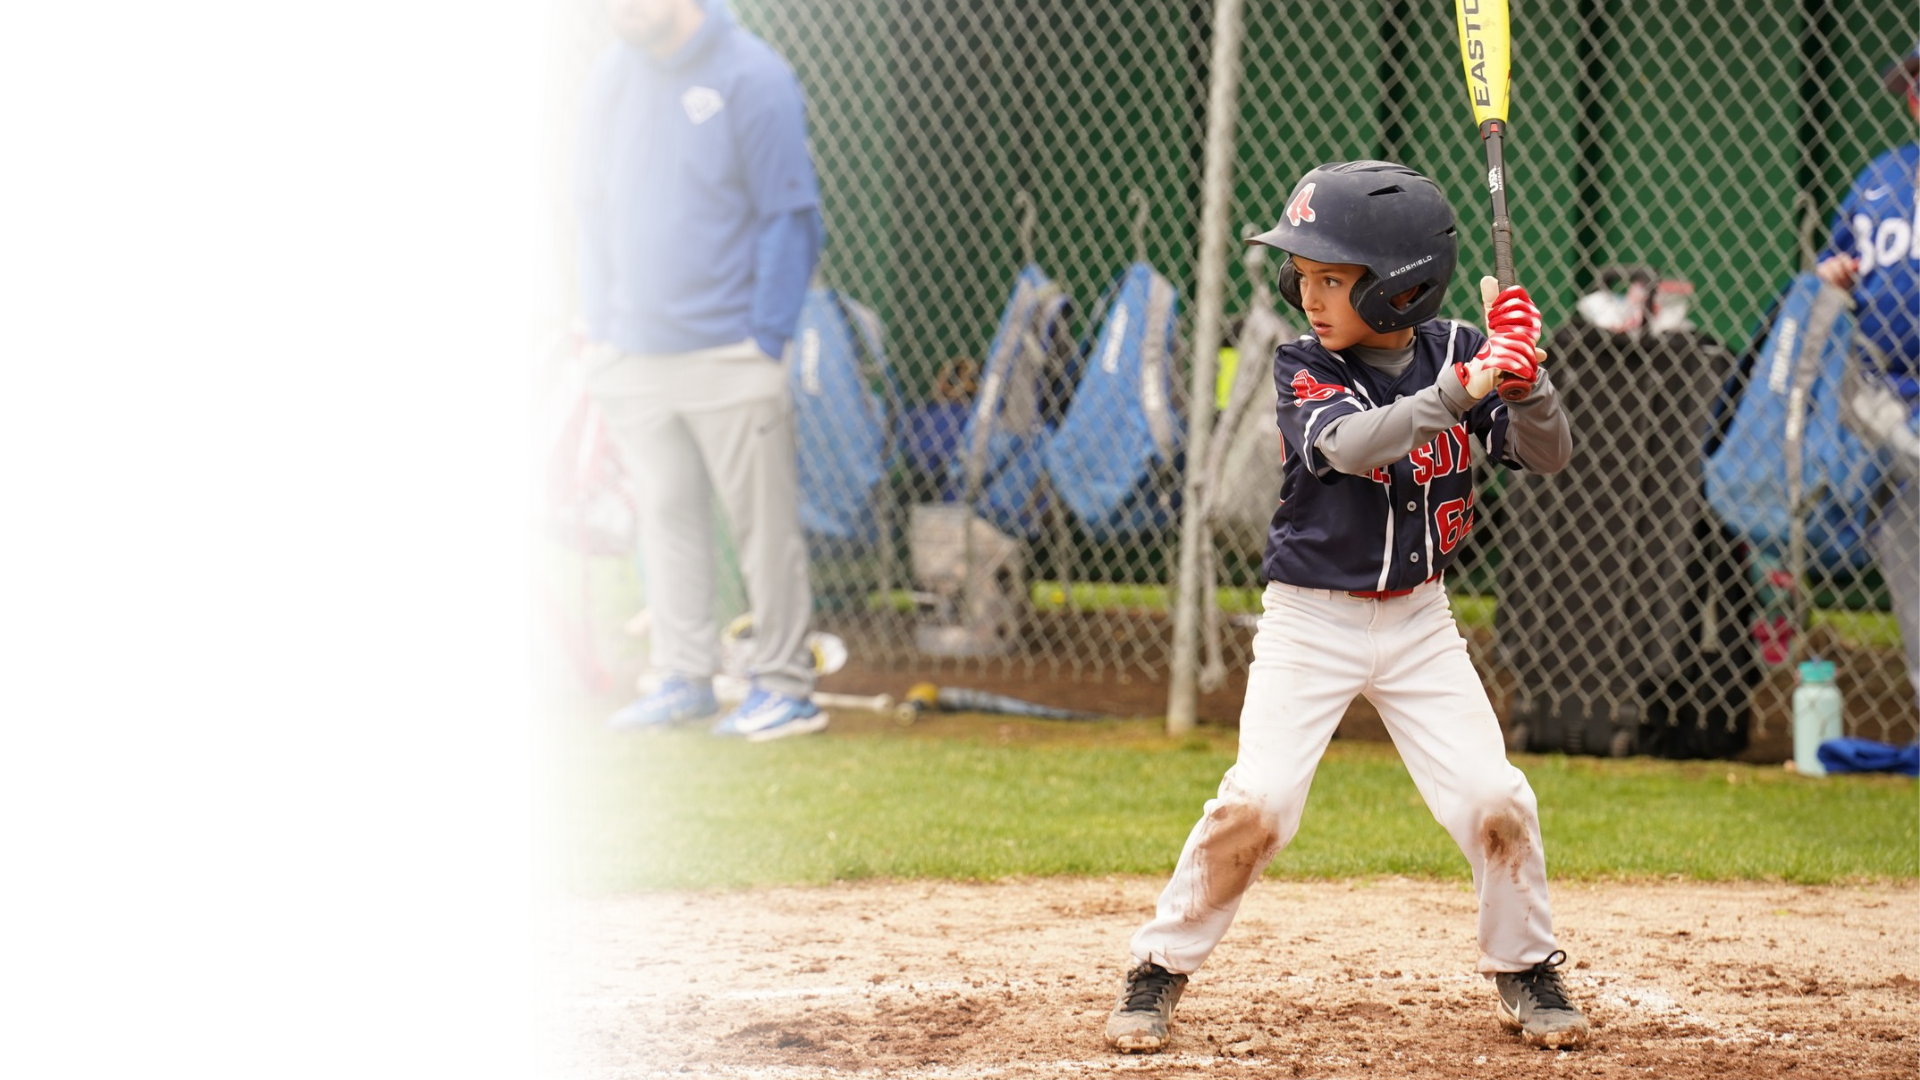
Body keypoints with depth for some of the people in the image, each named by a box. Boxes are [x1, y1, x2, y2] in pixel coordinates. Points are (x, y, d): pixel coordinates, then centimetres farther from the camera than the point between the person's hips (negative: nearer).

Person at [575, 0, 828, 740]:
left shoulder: (752, 79, -8)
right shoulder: (610, 82, 8)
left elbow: (789, 219, -7)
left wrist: (768, 339, -10)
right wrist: (598, 330, 10)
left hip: (728, 357, -5)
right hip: (632, 356, 5)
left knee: (763, 521, -2)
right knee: (664, 515, 9)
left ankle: (783, 682, 4)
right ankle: (684, 678, 16)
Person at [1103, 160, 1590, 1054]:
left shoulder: (1453, 351, -4)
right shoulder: (1302, 368, -12)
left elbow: (1548, 456, -7)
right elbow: (1349, 443, -32)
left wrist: (1524, 375, -26)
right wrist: (1462, 389, -42)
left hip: (1419, 620, 2)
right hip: (1310, 620, -2)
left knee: (1494, 800, -6)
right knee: (1257, 802, -15)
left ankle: (1526, 974, 16)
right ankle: (1159, 971, 1)